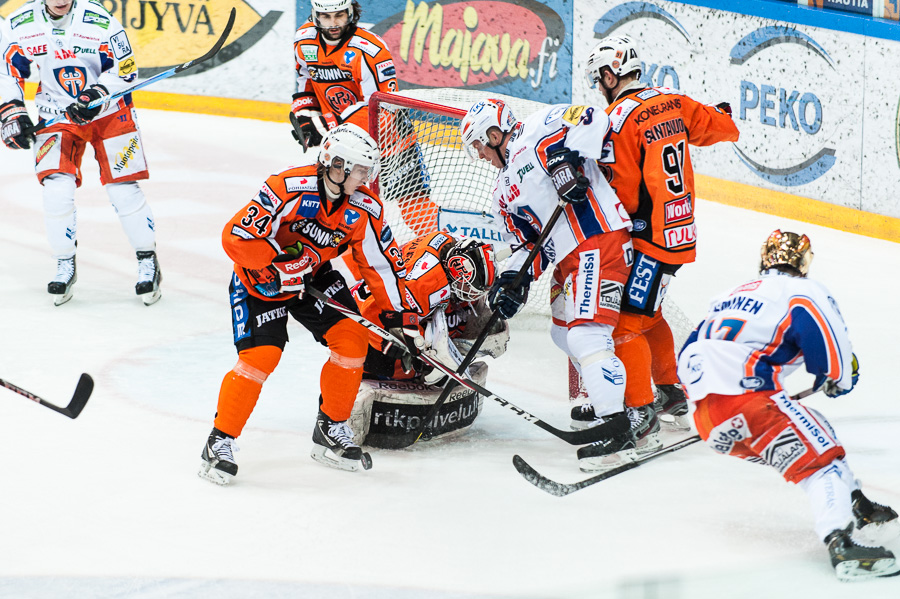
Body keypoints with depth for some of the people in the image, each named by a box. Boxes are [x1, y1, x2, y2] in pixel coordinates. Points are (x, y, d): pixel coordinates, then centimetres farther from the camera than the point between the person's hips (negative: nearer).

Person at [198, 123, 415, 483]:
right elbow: (236, 237, -30)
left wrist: (394, 314, -6)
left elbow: (380, 262, -2)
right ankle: (220, 441, -3)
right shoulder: (288, 189, -31)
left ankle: (332, 429, 8)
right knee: (260, 356, -18)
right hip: (259, 278, -5)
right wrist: (281, 264, -30)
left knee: (352, 337, -9)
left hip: (313, 277, 6)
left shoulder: (364, 209, -14)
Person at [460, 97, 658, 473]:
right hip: (568, 257, 11)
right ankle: (638, 412, 26)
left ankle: (616, 428, -20)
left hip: (600, 241, -11)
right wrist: (514, 280, 2)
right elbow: (528, 243, 19)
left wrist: (565, 157, -27)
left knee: (586, 335, -19)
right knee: (564, 332, 20)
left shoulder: (537, 131, -4)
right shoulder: (506, 191, 22)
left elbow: (590, 119, -15)